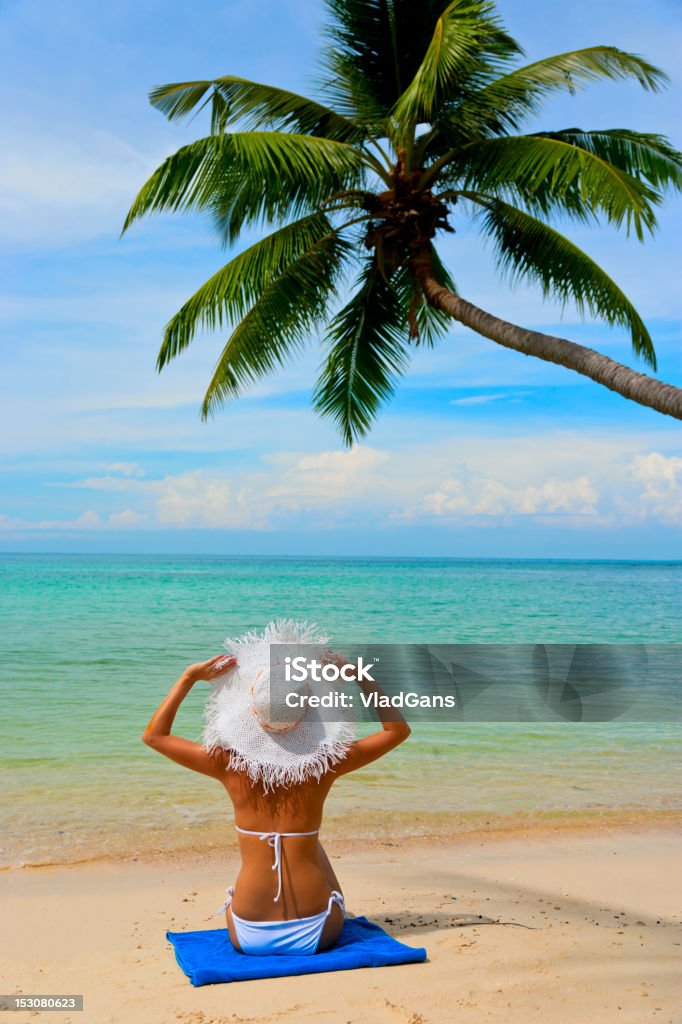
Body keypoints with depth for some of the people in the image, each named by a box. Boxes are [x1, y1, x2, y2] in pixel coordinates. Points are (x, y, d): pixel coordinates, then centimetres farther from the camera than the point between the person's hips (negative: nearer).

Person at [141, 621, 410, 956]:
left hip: (249, 937, 0)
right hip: (316, 934, 0)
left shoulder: (230, 765, -12)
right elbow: (397, 730, 2)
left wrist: (189, 677, 1)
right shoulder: (324, 765, -12)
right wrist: (358, 676, 1)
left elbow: (154, 735, 3)